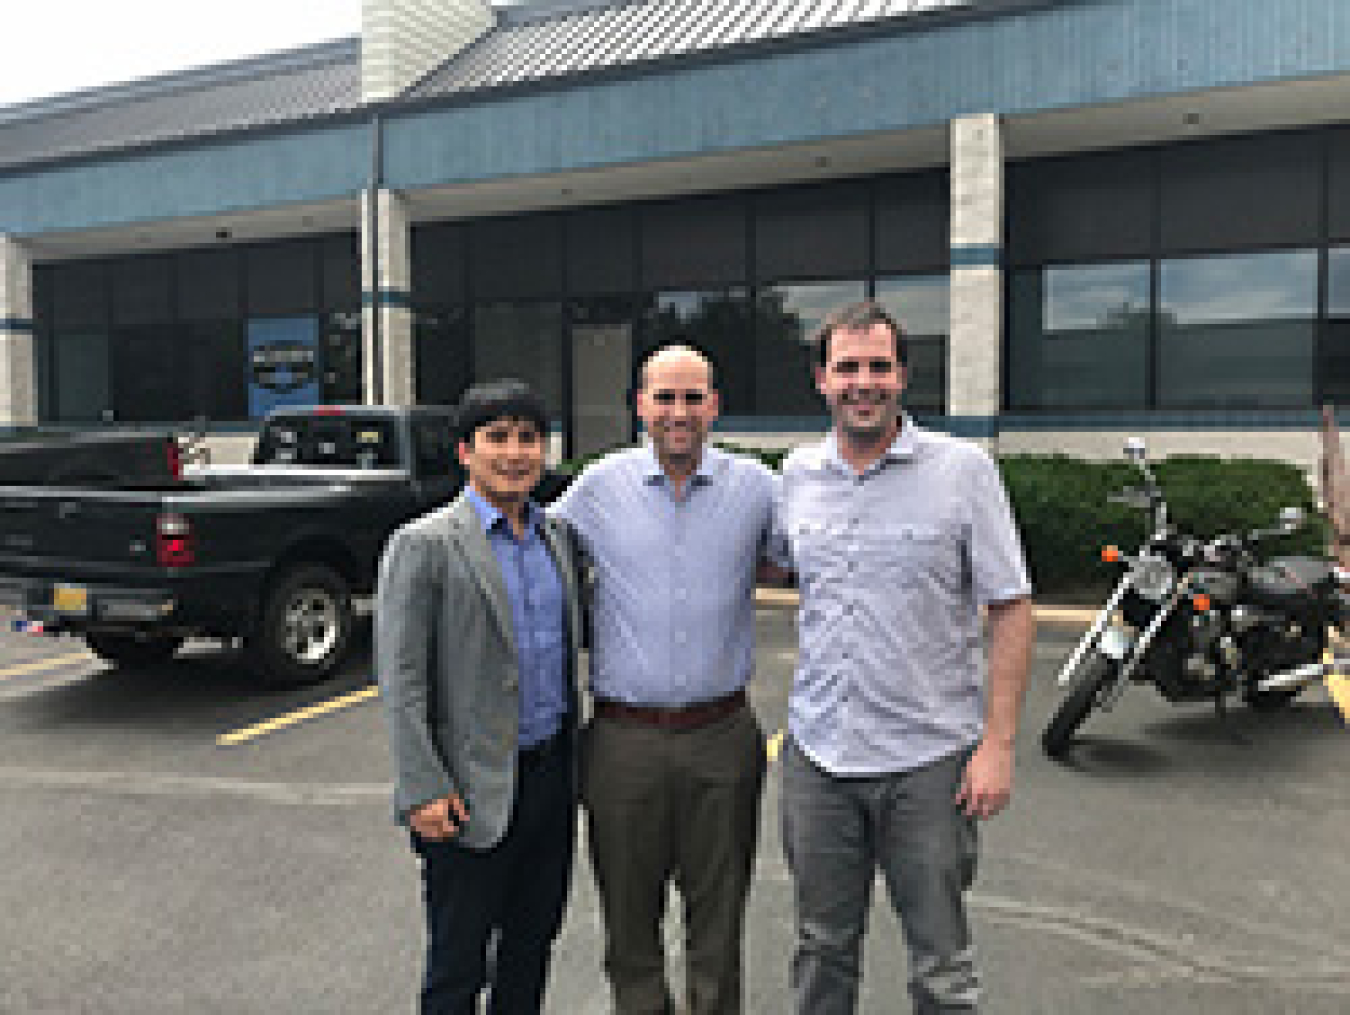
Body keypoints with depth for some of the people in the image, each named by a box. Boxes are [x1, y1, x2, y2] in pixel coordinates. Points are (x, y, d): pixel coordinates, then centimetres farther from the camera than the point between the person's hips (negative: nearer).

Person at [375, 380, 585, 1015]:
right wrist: (423, 791, -17)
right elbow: (399, 678, -13)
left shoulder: (557, 538, 8)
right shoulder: (423, 545, -11)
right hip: (474, 792, -6)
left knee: (533, 945, 19)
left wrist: (571, 763, 12)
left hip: (552, 777, 6)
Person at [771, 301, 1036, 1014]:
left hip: (930, 760, -3)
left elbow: (1011, 609, -6)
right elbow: (766, 561, 22)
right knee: (821, 951, 18)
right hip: (817, 754, 3)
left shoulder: (962, 468, -6)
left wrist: (997, 743, -10)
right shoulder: (796, 474, 4)